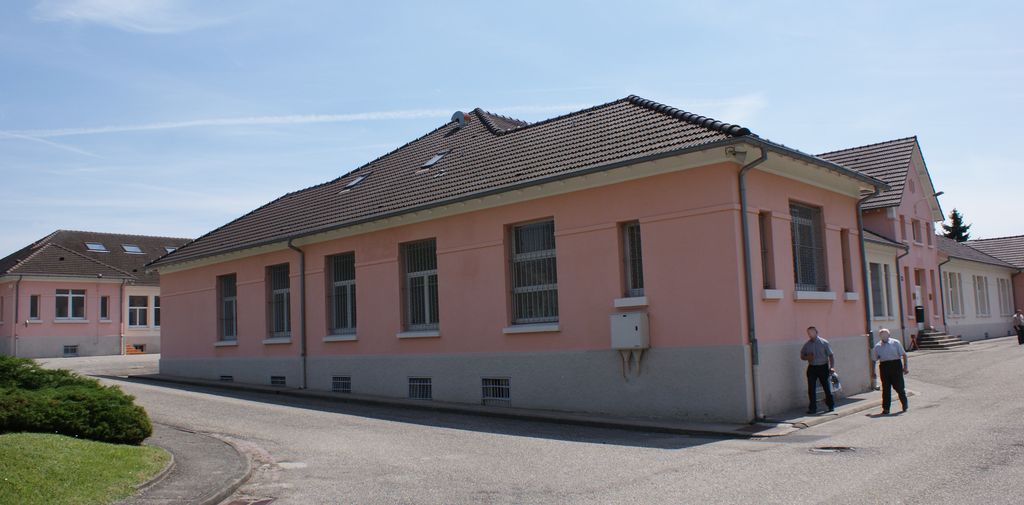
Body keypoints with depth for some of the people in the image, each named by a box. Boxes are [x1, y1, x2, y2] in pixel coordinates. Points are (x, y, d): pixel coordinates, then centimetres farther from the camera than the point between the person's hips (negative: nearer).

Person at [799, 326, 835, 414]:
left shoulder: (824, 343, -3)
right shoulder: (807, 345, 6)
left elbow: (831, 355, -4)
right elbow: (802, 356, 15)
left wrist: (832, 367, -16)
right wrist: (807, 357, -8)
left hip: (823, 367, -2)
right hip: (812, 368, 3)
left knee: (826, 387, 7)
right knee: (811, 389, -2)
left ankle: (831, 405, 26)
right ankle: (812, 408, 4)